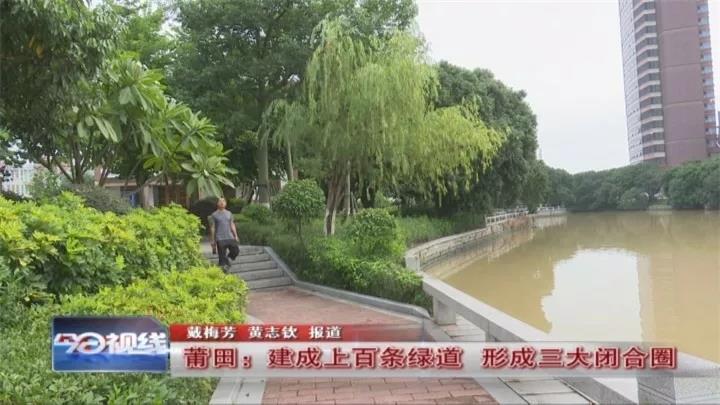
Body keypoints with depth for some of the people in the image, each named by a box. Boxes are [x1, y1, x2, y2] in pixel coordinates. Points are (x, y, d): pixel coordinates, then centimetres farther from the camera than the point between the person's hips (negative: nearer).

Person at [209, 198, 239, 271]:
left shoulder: (229, 213, 14)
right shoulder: (214, 215, 0)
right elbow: (212, 228, 0)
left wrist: (235, 236, 10)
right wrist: (212, 240, -2)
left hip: (230, 237, 4)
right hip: (220, 239, -4)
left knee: (236, 251, -2)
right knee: (222, 257, -2)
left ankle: (228, 258, 26)